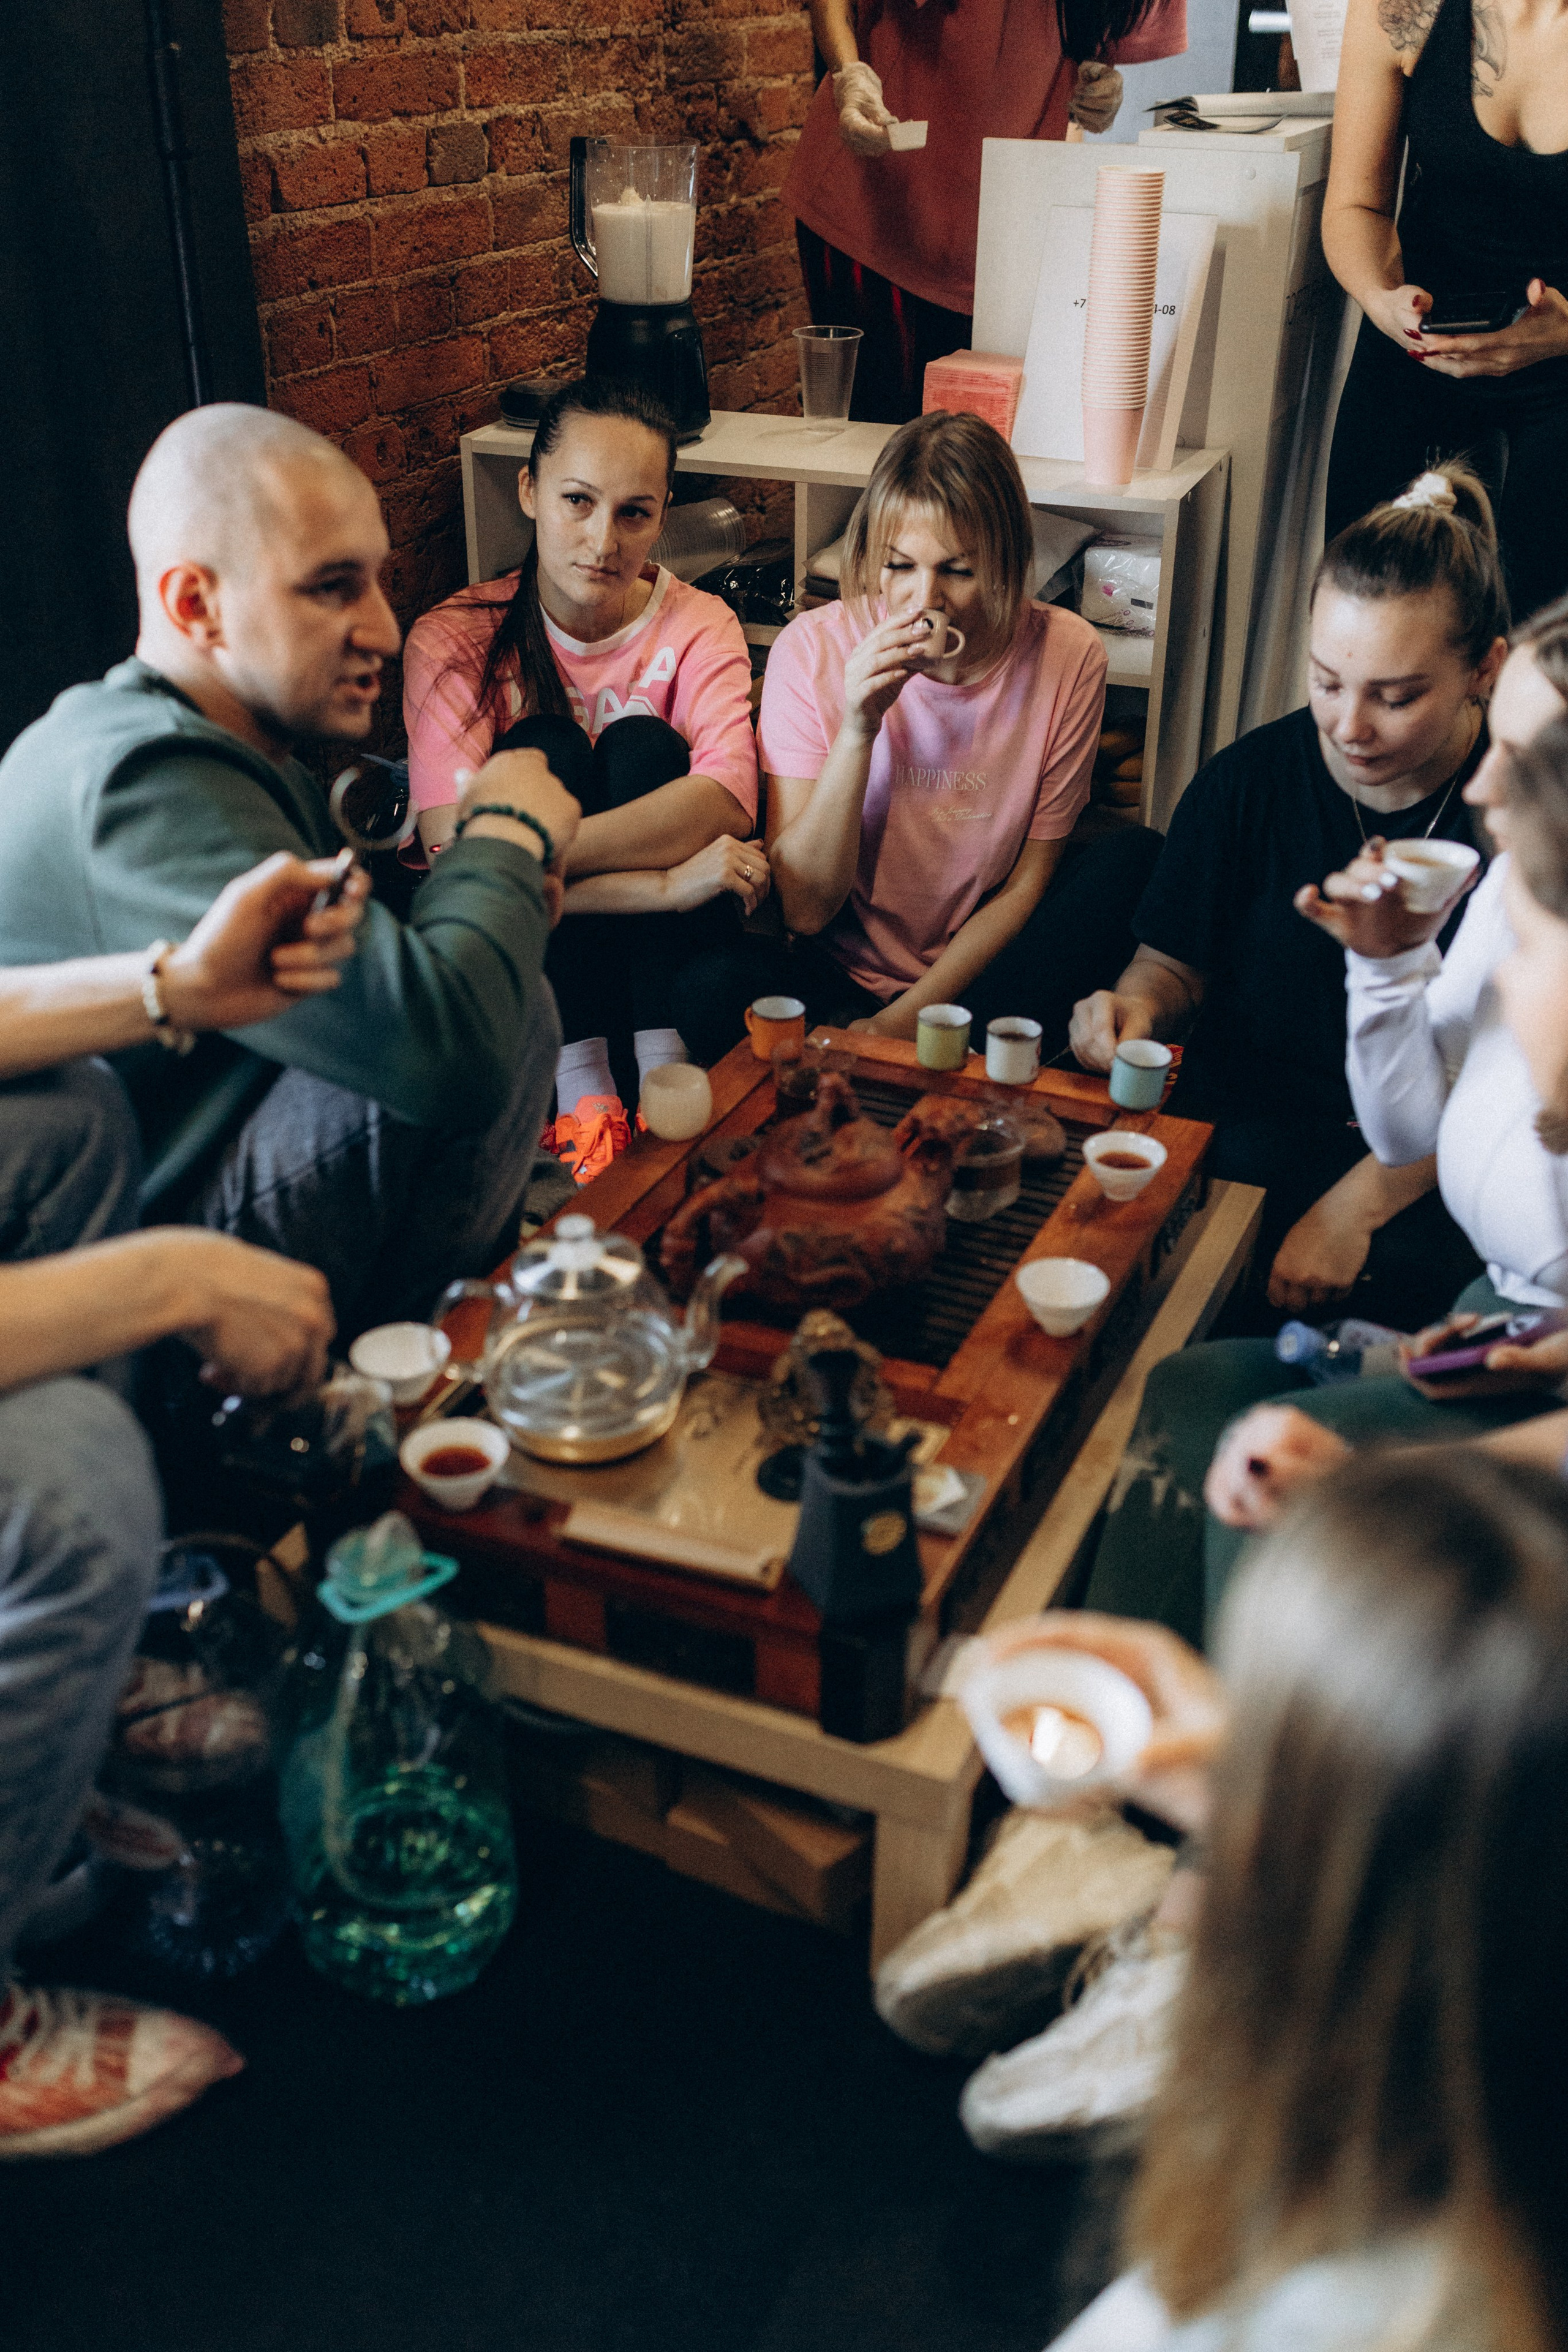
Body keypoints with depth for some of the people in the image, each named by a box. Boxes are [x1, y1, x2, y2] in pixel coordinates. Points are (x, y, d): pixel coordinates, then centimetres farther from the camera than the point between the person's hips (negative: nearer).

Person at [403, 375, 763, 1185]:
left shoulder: (699, 625, -5)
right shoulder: (452, 639, -8)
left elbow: (728, 800, -25)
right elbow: (451, 844, -24)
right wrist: (662, 884, -34)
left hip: (672, 955, 1)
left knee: (641, 744, -21)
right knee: (546, 748, -23)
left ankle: (661, 1059, -29)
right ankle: (579, 1078, -33)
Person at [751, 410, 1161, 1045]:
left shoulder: (1067, 657, -9)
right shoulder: (812, 650, -11)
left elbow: (1026, 885, -2)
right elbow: (806, 911, -14)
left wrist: (906, 1021, -14)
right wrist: (857, 731, -26)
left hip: (979, 973, 2)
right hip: (842, 979, -2)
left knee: (1138, 859, -21)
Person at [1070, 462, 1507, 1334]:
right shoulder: (1251, 779, 2)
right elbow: (1175, 964, 13)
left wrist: (1354, 1206, -19)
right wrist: (1138, 1004, -12)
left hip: (1424, 1186, -2)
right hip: (1231, 1143, 2)